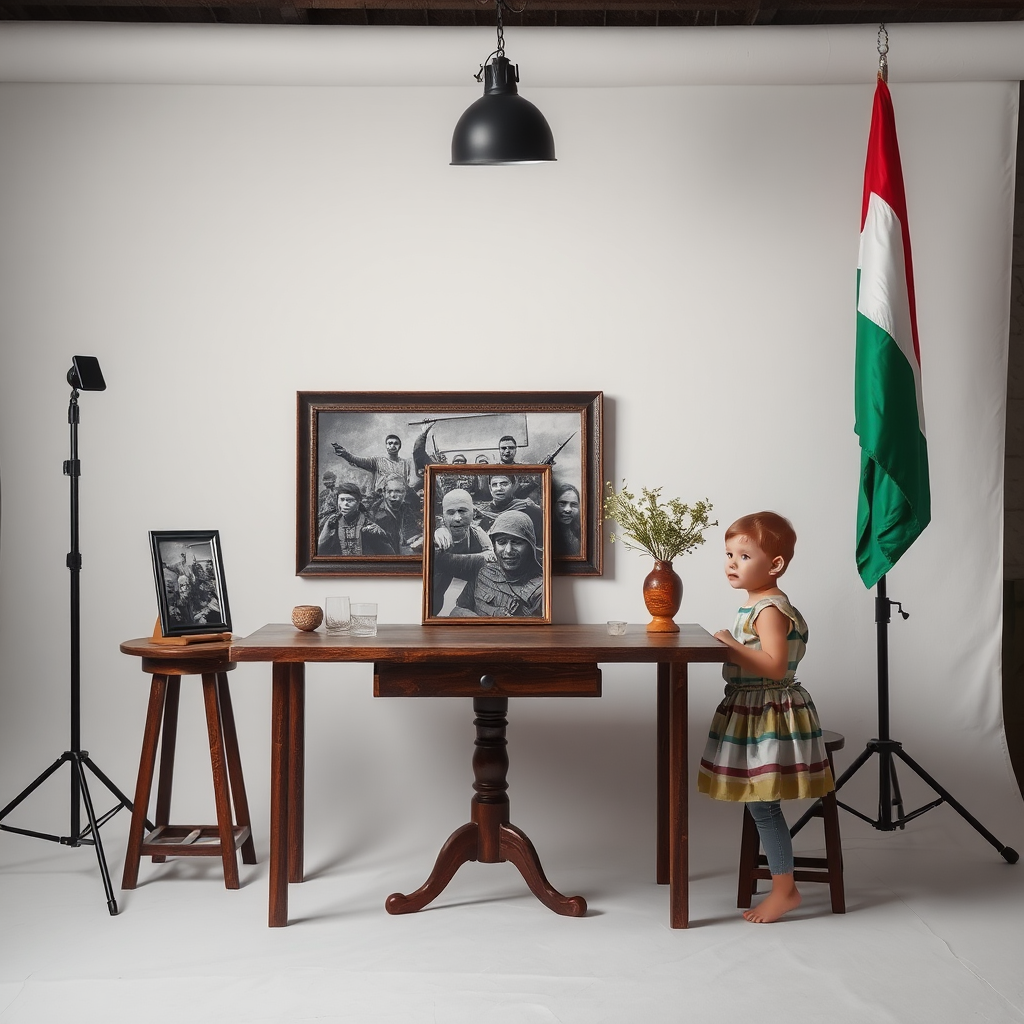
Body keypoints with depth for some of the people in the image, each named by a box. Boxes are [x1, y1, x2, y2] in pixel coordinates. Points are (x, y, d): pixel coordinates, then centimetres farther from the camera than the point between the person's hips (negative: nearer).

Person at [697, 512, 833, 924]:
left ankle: (784, 890, 6)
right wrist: (731, 645, 10)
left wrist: (731, 645, -25)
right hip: (753, 714, 10)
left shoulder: (770, 609, -18)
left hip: (770, 715, -10)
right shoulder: (755, 604, 13)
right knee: (759, 803, 14)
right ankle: (782, 884, 24)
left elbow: (775, 666, -28)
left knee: (762, 804, -5)